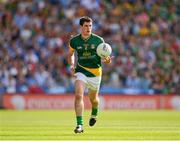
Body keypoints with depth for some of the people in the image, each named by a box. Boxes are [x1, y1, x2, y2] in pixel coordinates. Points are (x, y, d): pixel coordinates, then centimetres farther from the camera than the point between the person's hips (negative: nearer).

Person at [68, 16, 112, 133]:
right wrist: (72, 65, -2)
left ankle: (94, 114, 50)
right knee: (78, 95, -20)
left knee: (93, 98, 15)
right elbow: (71, 54, 15)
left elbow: (103, 56, 2)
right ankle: (80, 124, -18)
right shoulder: (74, 41, -3)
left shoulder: (98, 40, -7)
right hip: (81, 71, 0)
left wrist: (106, 60, -22)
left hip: (95, 72, 0)